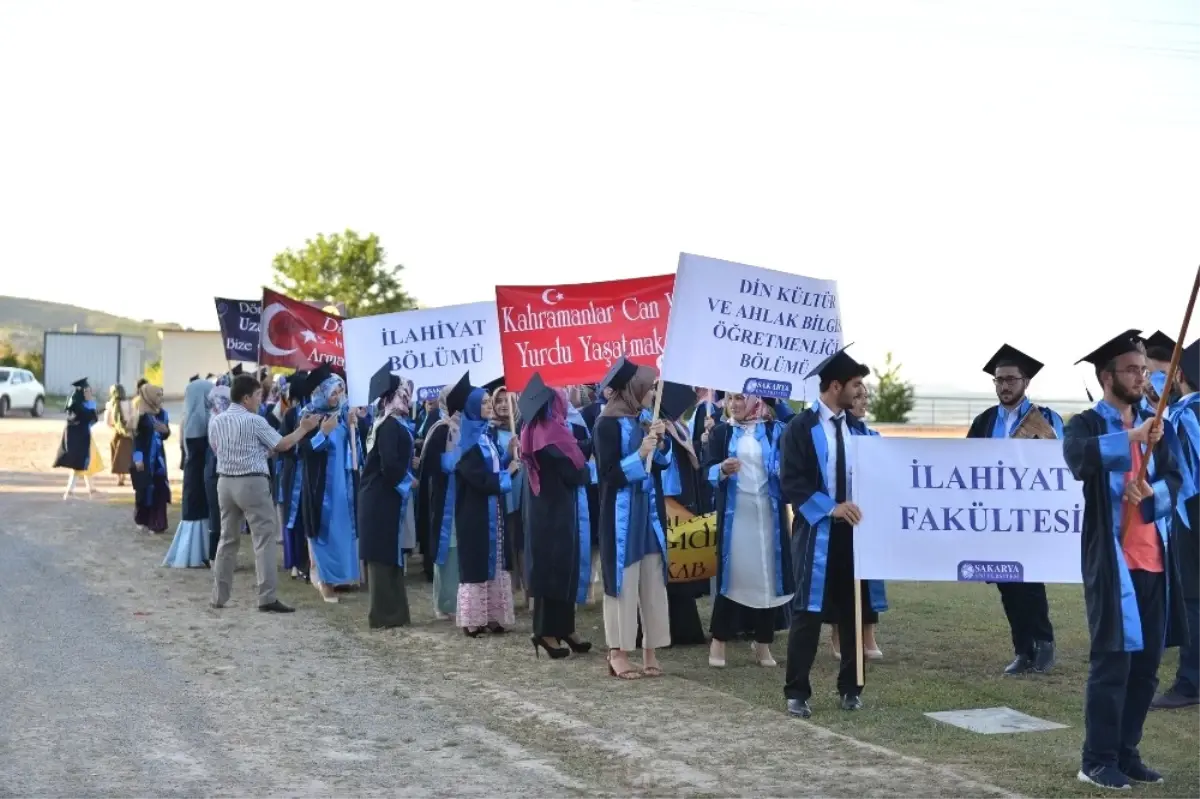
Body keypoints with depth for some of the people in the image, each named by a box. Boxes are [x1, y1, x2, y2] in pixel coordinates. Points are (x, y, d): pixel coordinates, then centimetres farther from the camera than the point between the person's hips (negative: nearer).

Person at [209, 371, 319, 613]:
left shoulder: (215, 421, 6)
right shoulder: (254, 421, -10)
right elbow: (282, 445, -4)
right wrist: (303, 429, 11)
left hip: (225, 482, 6)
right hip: (252, 483, -6)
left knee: (228, 538, 14)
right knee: (264, 539, -2)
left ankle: (219, 596, 17)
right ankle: (267, 598, -7)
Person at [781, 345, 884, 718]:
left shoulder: (856, 429, 11)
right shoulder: (801, 428, -6)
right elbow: (791, 482, -11)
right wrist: (830, 508, -20)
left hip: (853, 530, 5)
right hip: (815, 530, -5)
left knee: (853, 611, 8)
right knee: (808, 612, -2)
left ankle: (850, 688, 17)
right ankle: (797, 692, 4)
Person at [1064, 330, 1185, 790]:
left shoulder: (1153, 425, 14)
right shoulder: (1087, 424, -5)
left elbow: (1174, 479, 7)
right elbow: (1078, 457, -28)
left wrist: (1152, 493, -14)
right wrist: (1131, 437, -39)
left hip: (1154, 561, 6)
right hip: (1112, 562, -6)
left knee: (1145, 666, 9)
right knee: (1112, 663, -5)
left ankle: (1126, 753, 20)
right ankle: (1097, 761, 3)